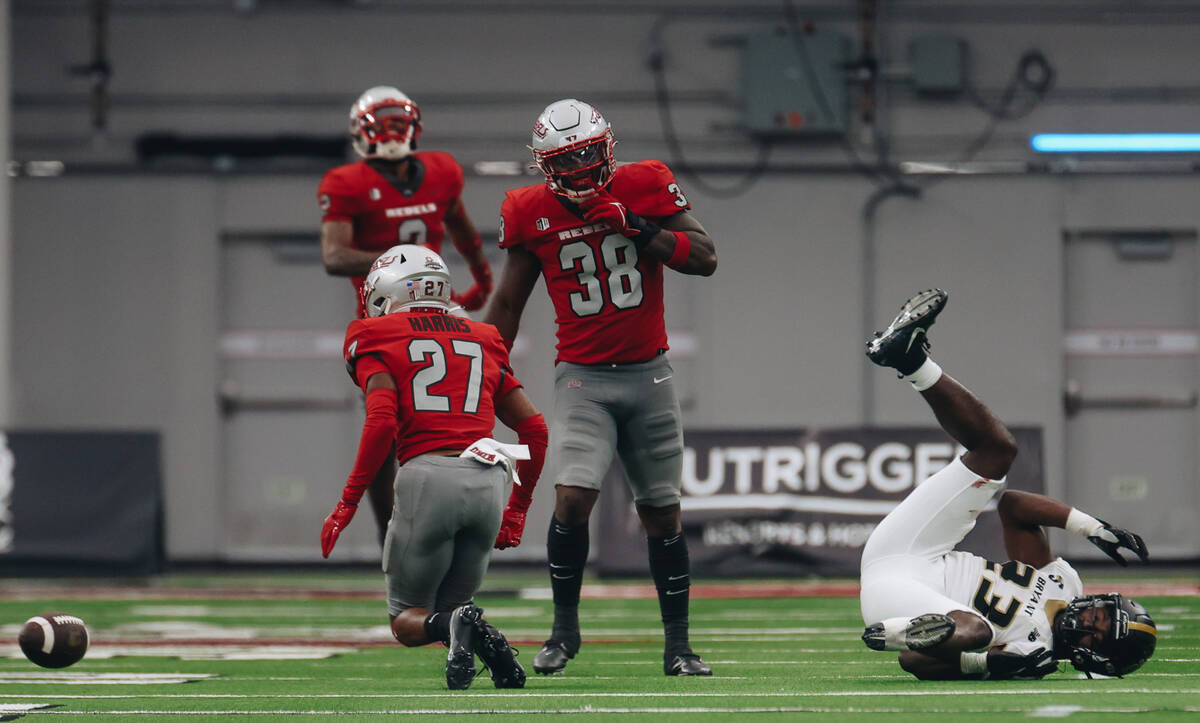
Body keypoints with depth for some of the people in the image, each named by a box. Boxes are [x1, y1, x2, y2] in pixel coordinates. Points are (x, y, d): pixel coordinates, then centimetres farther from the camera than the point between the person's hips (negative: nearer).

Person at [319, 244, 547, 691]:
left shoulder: (377, 341, 8)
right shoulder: (482, 342, 23)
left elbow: (382, 422, -8)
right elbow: (534, 428, 19)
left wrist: (347, 503, -4)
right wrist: (518, 509, 28)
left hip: (429, 474, -4)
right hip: (489, 483, 4)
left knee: (409, 620, 11)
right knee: (446, 610, 17)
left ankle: (455, 625, -25)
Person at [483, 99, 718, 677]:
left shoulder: (644, 187, -5)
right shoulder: (532, 213, -3)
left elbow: (705, 258, -8)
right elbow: (507, 305, 8)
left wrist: (641, 231, -20)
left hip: (647, 372, 1)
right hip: (583, 377, -1)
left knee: (662, 512, 7)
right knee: (573, 498, -18)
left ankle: (678, 645, 17)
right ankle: (564, 630, 0)